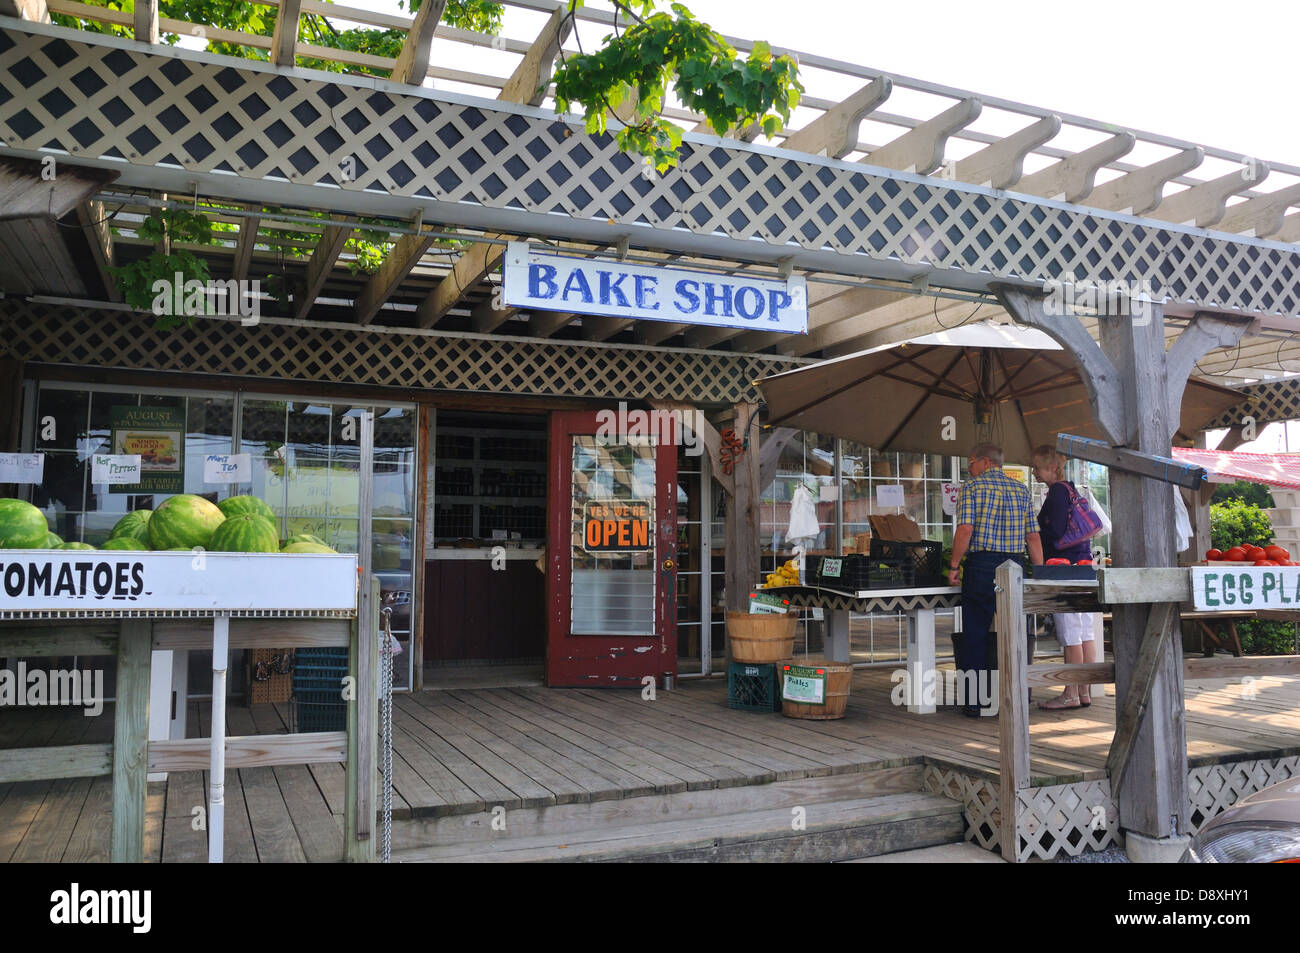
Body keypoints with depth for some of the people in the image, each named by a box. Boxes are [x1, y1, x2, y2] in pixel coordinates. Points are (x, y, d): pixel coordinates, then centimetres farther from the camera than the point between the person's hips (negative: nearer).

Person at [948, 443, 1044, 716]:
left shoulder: (972, 486, -2)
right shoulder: (1021, 489, 12)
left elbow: (965, 530, -12)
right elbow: (1033, 537, 9)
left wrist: (954, 566, -5)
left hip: (981, 565, -4)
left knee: (975, 635, 3)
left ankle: (976, 703, 5)